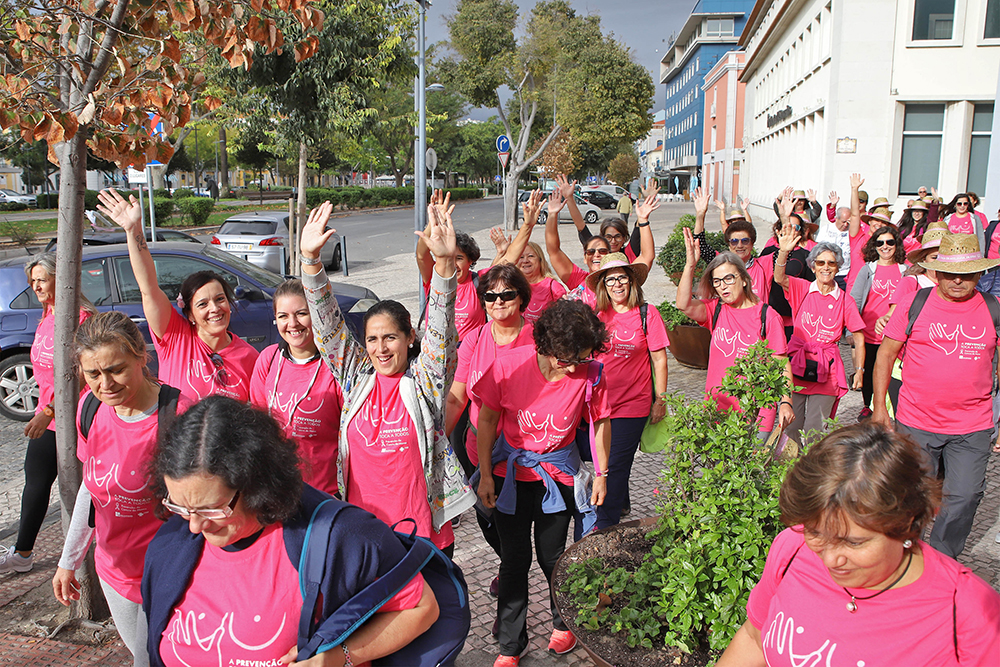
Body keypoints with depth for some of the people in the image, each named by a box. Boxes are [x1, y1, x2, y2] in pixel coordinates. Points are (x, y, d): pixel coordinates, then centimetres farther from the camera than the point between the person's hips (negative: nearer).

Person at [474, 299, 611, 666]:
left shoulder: (589, 374, -18)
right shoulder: (509, 365, -21)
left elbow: (600, 422, 0)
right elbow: (487, 419, -7)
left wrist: (601, 474, 5)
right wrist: (486, 476, -4)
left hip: (558, 474, 0)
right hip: (510, 471, 0)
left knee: (551, 556, 10)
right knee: (514, 559, 4)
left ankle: (564, 621, 39)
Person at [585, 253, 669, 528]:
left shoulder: (647, 314, -5)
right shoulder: (598, 316, 5)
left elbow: (659, 360, -2)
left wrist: (660, 400, -3)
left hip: (633, 404, -4)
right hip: (600, 402, 5)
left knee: (615, 466, -4)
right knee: (603, 461, 16)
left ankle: (604, 528, 4)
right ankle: (622, 505, 41)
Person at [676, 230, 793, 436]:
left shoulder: (767, 316, -3)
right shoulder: (715, 310, 5)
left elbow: (781, 365, -3)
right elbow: (684, 305, -15)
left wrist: (786, 402, -13)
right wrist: (690, 265, -23)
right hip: (717, 408, 2)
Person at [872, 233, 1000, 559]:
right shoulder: (914, 303, -3)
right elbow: (886, 354, 2)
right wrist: (879, 407, 0)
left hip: (973, 428, 1)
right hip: (915, 422, -1)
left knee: (964, 497, 4)